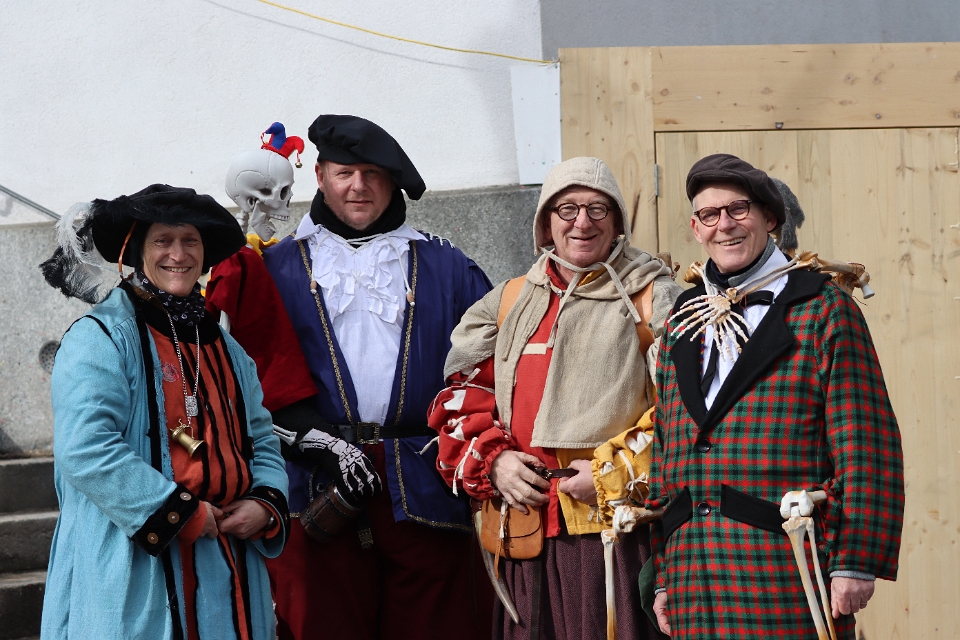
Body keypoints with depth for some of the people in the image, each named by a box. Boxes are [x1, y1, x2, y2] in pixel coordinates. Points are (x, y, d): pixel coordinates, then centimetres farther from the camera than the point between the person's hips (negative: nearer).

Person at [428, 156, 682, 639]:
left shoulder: (653, 299, 3)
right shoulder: (509, 302, 18)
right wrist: (493, 460, 0)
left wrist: (616, 472, -13)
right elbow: (462, 397, 18)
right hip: (525, 529, 4)